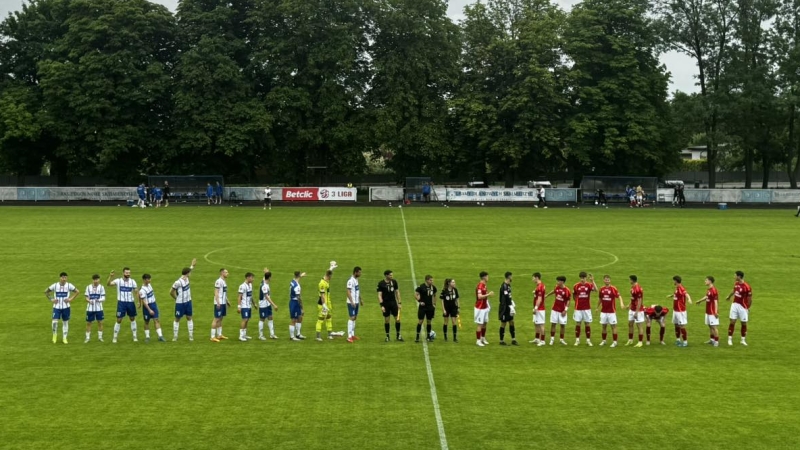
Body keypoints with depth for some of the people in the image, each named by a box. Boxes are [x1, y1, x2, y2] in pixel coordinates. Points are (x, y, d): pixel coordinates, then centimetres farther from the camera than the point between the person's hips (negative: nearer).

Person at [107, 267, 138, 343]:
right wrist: (110, 276, -35)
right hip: (121, 303, -3)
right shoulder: (118, 281, -7)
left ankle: (134, 337, 21)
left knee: (133, 319, 10)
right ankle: (114, 338, 9)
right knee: (119, 320, -2)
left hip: (130, 303, 3)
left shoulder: (132, 281, 0)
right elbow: (108, 284, -19)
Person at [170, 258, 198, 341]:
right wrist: (177, 298, -2)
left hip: (188, 302, 7)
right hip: (180, 303, -7)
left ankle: (191, 336, 13)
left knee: (189, 318, 8)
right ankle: (175, 336, 15)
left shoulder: (186, 278, 0)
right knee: (177, 319, 6)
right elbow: (171, 292, -13)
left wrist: (192, 265, 24)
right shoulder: (178, 282, -23)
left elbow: (189, 270, 25)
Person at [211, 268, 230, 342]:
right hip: (219, 303, -9)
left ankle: (219, 335, 22)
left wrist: (227, 301, 22)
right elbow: (216, 293, -19)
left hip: (223, 303, 9)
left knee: (221, 318, 14)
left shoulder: (224, 281, 14)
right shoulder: (218, 281, -15)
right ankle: (213, 337, -4)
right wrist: (218, 303, -23)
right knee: (216, 319, -7)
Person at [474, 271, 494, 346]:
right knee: (480, 324, -3)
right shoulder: (480, 286, -21)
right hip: (480, 308, -10)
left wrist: (488, 294, 8)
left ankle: (483, 338, 29)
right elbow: (479, 296, -31)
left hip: (485, 307, 10)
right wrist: (488, 294, -27)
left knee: (485, 323, 16)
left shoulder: (484, 285, 10)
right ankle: (478, 340, 4)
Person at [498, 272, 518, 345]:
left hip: (508, 307, 10)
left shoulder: (508, 285, 11)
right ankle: (501, 341, 9)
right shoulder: (504, 286, -20)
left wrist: (513, 305, 19)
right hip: (504, 307, -10)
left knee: (511, 322, 10)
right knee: (503, 323, 0)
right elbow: (506, 298, -25)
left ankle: (513, 340, 15)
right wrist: (511, 307, -24)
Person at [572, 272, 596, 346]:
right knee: (578, 323, 2)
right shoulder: (576, 286, 1)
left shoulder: (589, 285, -3)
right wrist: (577, 301, 4)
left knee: (587, 324, 3)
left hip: (587, 308, -1)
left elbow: (596, 289, -23)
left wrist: (592, 281, -29)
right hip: (578, 308, 1)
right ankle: (577, 340, 11)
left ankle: (588, 340, 11)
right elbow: (574, 295, 13)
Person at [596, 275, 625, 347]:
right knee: (604, 326, 10)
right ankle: (603, 340, 21)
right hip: (603, 311, 4)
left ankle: (614, 342, 5)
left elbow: (619, 296, -17)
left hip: (611, 311, -4)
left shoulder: (613, 288, -7)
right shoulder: (602, 289, 7)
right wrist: (597, 307, 21)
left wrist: (621, 303, -33)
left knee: (613, 326, -1)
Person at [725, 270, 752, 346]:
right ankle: (730, 339, 6)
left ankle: (743, 340, 18)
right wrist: (729, 296, 40)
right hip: (735, 304, 5)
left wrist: (748, 308, -8)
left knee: (744, 323, 6)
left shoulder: (746, 287, -19)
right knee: (732, 322, 1)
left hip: (743, 307, -5)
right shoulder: (736, 284, 2)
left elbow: (750, 298, -13)